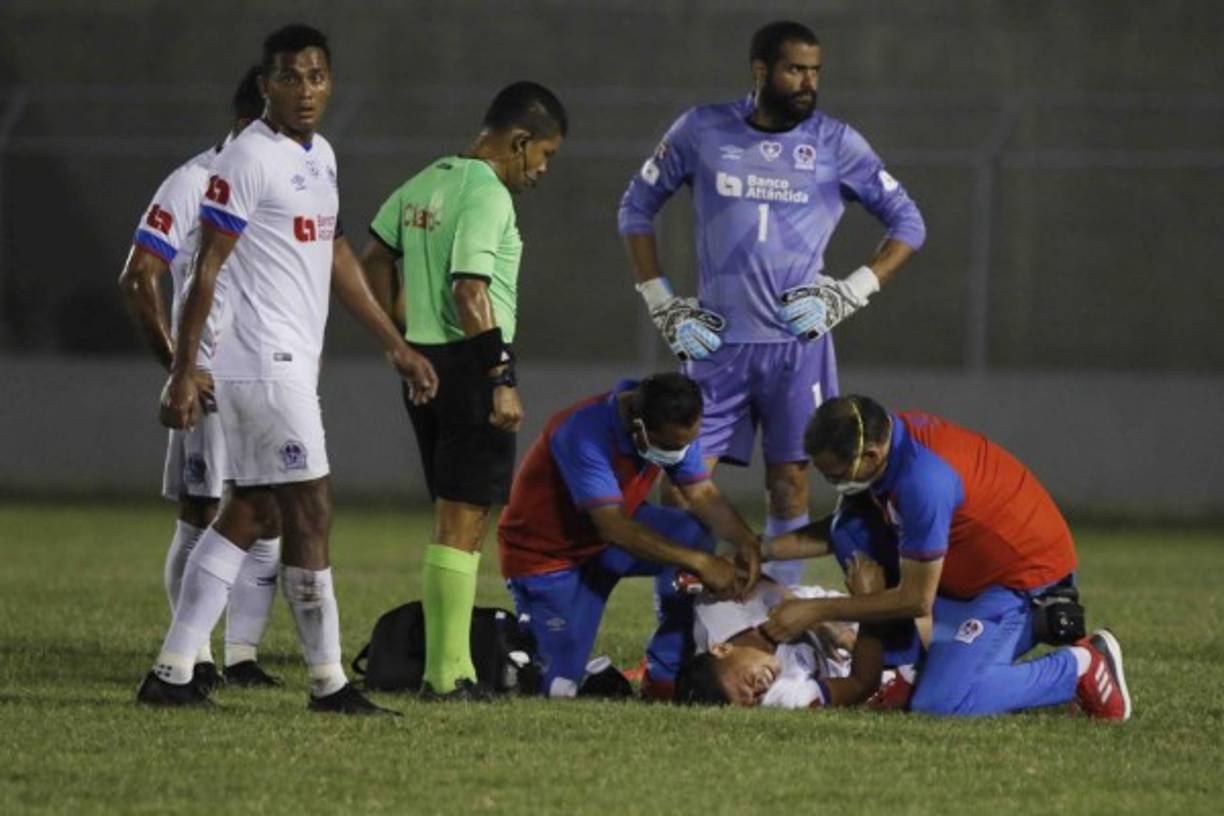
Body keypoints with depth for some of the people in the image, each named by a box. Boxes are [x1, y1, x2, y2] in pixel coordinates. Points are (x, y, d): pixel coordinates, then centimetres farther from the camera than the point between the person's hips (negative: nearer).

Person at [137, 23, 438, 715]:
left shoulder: (320, 155, 15)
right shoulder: (250, 160, -12)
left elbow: (338, 258, 23)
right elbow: (208, 268, -14)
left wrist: (397, 347, 23)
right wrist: (183, 372, -17)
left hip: (293, 366, 9)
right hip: (265, 365, -9)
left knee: (249, 515, 9)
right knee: (311, 513, -6)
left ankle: (172, 674, 10)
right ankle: (329, 682, 0)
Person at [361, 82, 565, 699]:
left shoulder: (425, 183, 14)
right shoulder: (487, 195, -14)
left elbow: (373, 263, 20)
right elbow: (469, 291, -22)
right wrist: (502, 381, -20)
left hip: (423, 363, 9)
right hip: (469, 364, -9)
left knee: (453, 519, 15)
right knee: (463, 521, -6)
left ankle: (447, 666, 17)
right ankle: (448, 674, -7)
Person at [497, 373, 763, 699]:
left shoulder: (675, 428, -13)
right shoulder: (585, 432, -35)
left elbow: (703, 494, -11)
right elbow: (614, 528, -38)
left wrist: (746, 542, -31)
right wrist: (700, 562, -40)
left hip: (613, 530, 7)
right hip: (545, 552, -7)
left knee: (693, 533, -21)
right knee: (560, 688, -14)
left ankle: (665, 679, -12)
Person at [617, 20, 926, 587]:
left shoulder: (835, 143, 2)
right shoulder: (702, 132, 3)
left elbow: (907, 224, 9)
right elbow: (637, 208, 13)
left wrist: (849, 294, -3)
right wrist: (663, 306, 6)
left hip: (797, 344, 0)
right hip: (717, 343, 0)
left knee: (789, 485, 1)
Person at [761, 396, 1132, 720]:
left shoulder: (923, 479, -34)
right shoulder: (880, 434, -7)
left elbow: (916, 600, -23)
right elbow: (846, 528, 12)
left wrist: (816, 611, -17)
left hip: (1025, 583, -10)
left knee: (940, 702, -24)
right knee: (849, 527, -3)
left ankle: (1080, 667, -8)